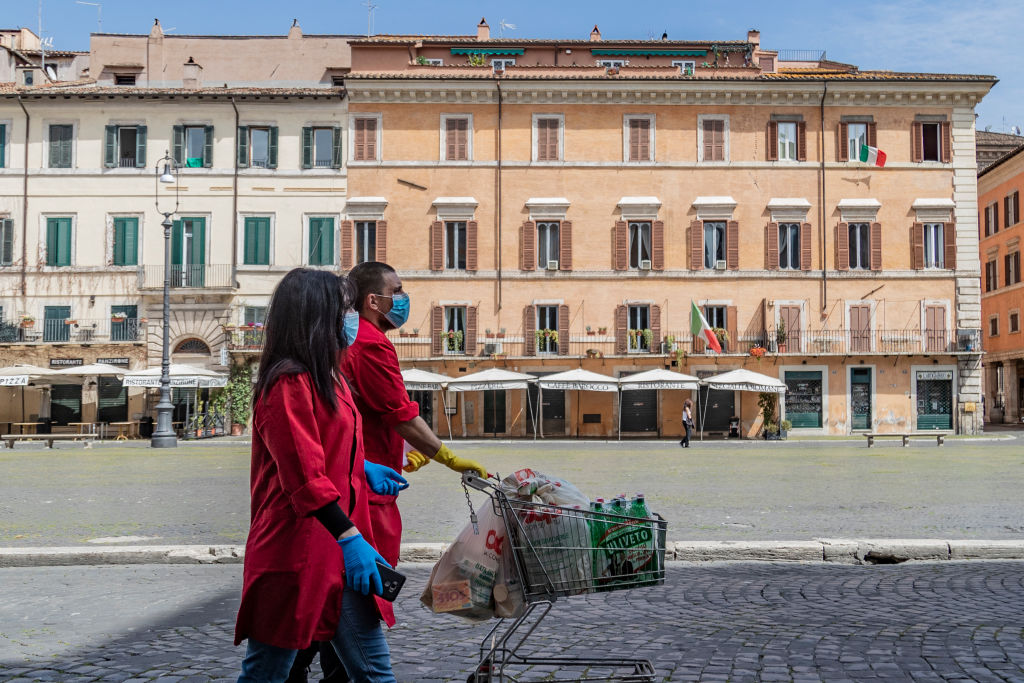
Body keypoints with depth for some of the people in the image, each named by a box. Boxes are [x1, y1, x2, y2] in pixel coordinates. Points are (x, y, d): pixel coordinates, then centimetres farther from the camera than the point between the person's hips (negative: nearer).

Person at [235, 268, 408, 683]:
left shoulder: (327, 379, 16)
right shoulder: (289, 384, -15)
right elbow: (305, 477, -22)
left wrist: (362, 470, 19)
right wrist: (350, 538, -25)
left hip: (336, 550, 9)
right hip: (297, 551, -9)